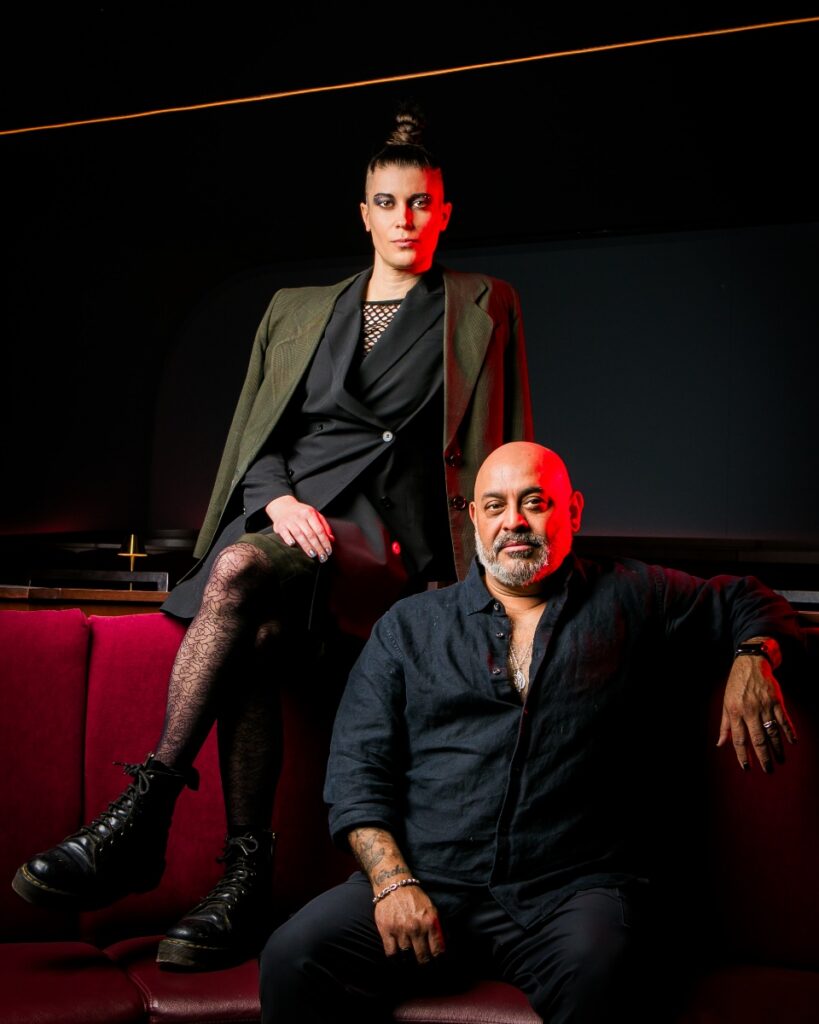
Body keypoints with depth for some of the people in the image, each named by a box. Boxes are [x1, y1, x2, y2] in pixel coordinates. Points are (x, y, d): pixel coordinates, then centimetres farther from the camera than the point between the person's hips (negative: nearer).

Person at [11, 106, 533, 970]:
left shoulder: (481, 306, 15)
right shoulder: (298, 311, 22)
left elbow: (502, 444, 11)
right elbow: (256, 435, 17)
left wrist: (485, 566, -1)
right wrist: (278, 498, -5)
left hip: (390, 537, -3)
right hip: (293, 507, 4)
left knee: (238, 574, -34)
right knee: (249, 638, -32)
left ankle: (140, 819, -33)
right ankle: (244, 878, -28)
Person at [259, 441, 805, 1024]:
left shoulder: (631, 599, 16)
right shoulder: (409, 625, 17)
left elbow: (748, 602, 28)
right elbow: (357, 766, 10)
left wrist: (752, 660, 4)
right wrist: (392, 881, -6)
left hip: (575, 888, -1)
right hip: (427, 881, 2)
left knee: (598, 975, -36)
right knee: (295, 958, -25)